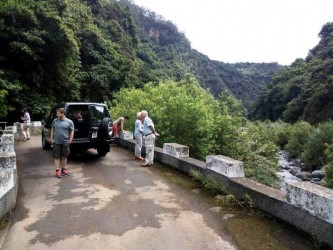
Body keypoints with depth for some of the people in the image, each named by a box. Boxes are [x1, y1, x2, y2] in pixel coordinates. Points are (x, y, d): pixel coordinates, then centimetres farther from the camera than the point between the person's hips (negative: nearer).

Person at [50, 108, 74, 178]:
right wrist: (52, 139, 6)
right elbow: (52, 130, 11)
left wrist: (70, 140, -4)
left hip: (65, 142, -1)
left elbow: (72, 131, 1)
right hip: (56, 142, 1)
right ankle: (57, 170, 9)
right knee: (57, 157, 3)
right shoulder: (55, 121, 4)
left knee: (64, 156, 11)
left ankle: (63, 169, 25)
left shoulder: (69, 122, -2)